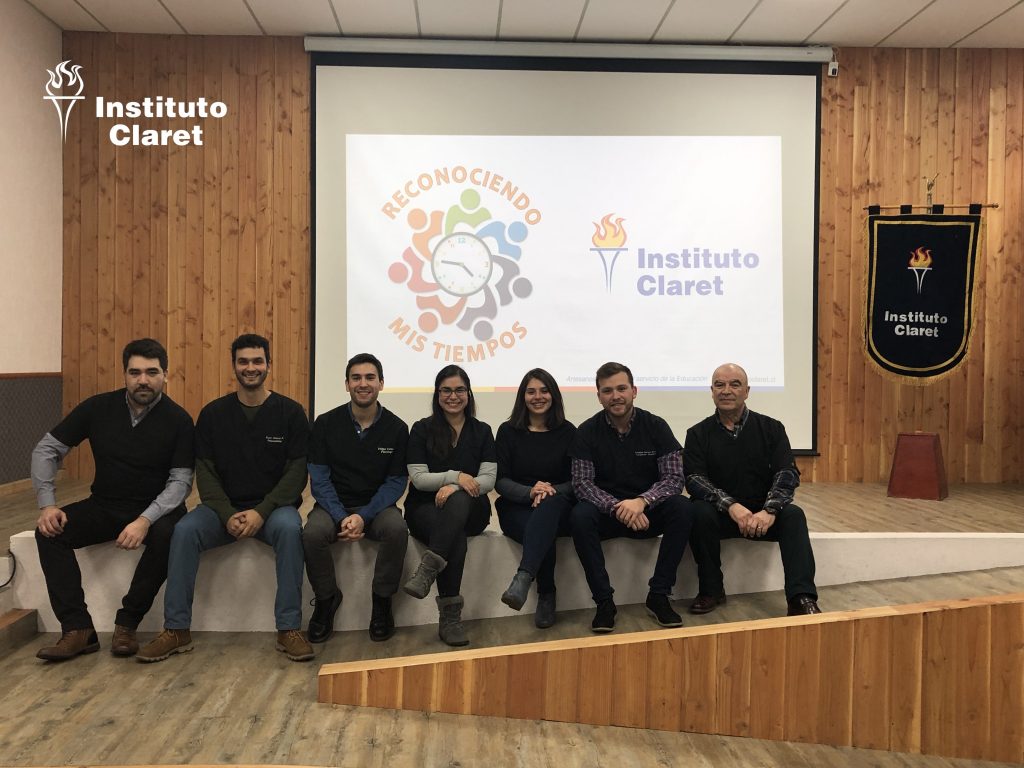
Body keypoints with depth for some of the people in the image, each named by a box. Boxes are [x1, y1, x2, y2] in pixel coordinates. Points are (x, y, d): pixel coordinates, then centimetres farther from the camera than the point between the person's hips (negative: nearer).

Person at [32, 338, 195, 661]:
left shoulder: (178, 420, -11)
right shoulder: (98, 408, -4)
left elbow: (181, 480, -14)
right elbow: (46, 450, 2)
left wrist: (145, 520, -30)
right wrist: (47, 504, -12)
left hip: (155, 509, -3)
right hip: (103, 506, 3)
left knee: (169, 536, -34)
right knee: (49, 531, -22)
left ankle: (126, 623, -15)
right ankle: (78, 629, -19)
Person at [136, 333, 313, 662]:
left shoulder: (290, 412, -1)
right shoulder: (213, 414, 5)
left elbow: (297, 472, -6)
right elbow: (205, 473, 2)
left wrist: (261, 511, -19)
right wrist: (227, 515, -15)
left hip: (273, 507, -2)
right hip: (224, 509, 2)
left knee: (290, 528, -34)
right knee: (185, 529, -26)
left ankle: (289, 629, -26)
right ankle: (176, 630, -15)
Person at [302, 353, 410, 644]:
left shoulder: (396, 428, -2)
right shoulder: (325, 424, -2)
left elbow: (396, 482, -4)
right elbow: (319, 479, -5)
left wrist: (364, 517, -19)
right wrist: (341, 517, -20)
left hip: (376, 507, 0)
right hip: (334, 505, 0)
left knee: (397, 529, -33)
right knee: (312, 533, -32)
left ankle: (382, 602, -9)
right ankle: (326, 599, -3)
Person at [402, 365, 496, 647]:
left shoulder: (482, 431, 11)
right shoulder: (422, 429, 7)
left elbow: (488, 480, 0)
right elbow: (419, 478, -2)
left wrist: (455, 488, -19)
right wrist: (457, 476, -17)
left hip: (470, 510, 1)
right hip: (426, 508, -1)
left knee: (458, 501, -38)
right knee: (455, 538, -37)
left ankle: (427, 571, -45)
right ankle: (450, 615, -34)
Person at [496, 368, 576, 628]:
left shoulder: (567, 432, 7)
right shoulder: (508, 431, 6)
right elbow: (500, 480, 0)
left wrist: (551, 491, -18)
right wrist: (529, 492, -21)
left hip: (558, 506, 0)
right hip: (517, 508, 0)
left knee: (550, 504, -39)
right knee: (544, 531, -36)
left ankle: (523, 578, -54)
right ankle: (546, 597, -20)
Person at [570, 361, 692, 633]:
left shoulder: (656, 426, -4)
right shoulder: (587, 432, -4)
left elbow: (674, 478, -11)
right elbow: (582, 483, -12)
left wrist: (641, 502, -30)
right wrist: (617, 508, -29)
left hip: (648, 512, 1)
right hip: (607, 514, 0)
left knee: (681, 508, -28)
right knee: (580, 515, -32)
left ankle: (658, 596, -16)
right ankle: (604, 601, -19)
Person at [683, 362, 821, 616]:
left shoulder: (771, 429, 2)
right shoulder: (698, 434, 0)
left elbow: (787, 473, -8)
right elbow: (694, 480, -12)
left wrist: (769, 511, -28)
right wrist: (732, 506, -30)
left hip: (763, 513, 1)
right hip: (721, 514, -1)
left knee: (793, 515, -27)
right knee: (700, 512, -31)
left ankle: (802, 599, -31)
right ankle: (710, 590, -13)